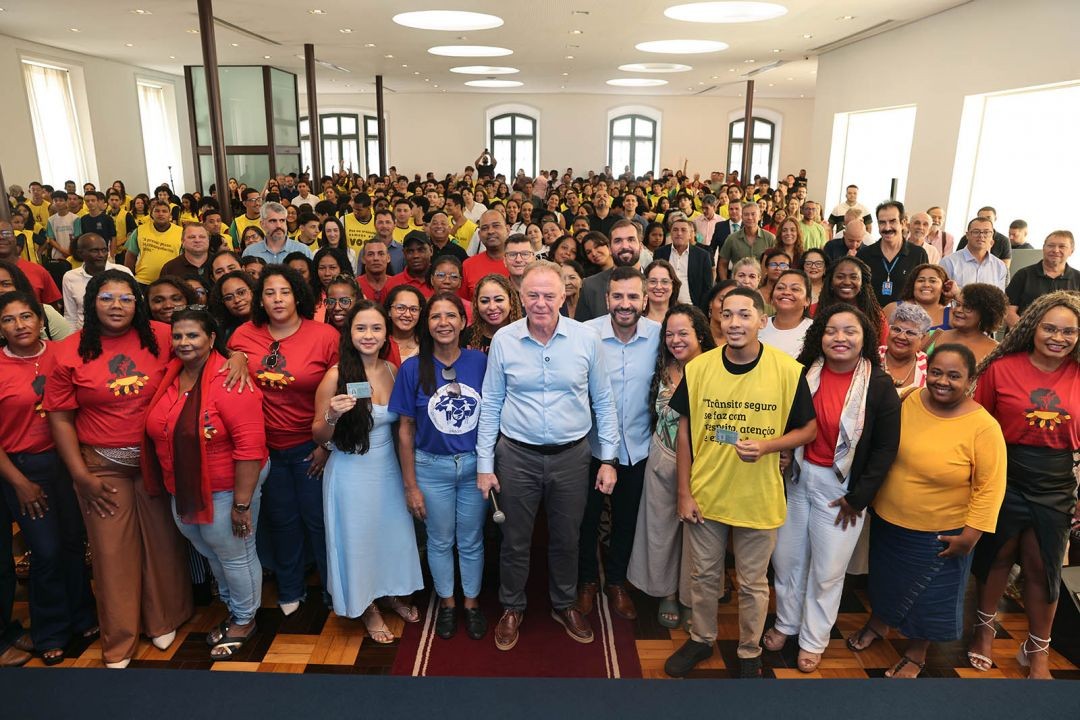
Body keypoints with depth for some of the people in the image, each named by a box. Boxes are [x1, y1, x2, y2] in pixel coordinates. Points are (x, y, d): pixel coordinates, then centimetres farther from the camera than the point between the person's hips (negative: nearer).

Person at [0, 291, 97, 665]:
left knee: (74, 542, 11)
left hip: (67, 459, 2)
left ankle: (82, 617, 33)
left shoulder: (60, 353, -2)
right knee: (47, 552, 5)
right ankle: (50, 634, 27)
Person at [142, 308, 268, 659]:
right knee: (211, 553, 23)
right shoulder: (169, 377, 0)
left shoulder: (229, 383, -22)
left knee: (235, 554, 10)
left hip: (226, 489, -7)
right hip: (183, 491, 8)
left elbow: (250, 446, -25)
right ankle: (232, 610, 46)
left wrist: (242, 503, -24)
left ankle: (244, 620, 33)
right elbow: (158, 431, 11)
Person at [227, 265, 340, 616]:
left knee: (318, 518, 8)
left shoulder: (325, 336, -12)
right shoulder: (244, 335, -4)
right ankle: (289, 590, 40)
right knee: (280, 520, 19)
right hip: (265, 446, 3)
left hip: (311, 447, -3)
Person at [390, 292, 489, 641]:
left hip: (475, 465, 1)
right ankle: (447, 603, 39)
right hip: (432, 468, 0)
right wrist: (411, 485, -4)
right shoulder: (413, 368, -10)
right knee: (440, 541, 16)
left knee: (471, 541, 16)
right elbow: (405, 430, -5)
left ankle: (472, 602, 38)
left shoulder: (480, 362, -8)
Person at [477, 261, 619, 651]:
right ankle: (512, 608, 38)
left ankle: (565, 605, 41)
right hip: (517, 456, 0)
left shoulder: (586, 339, -7)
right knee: (515, 539, 15)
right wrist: (484, 464, 0)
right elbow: (490, 405, 0)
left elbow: (603, 402, 1)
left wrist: (608, 458, 0)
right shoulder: (503, 340, -6)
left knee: (567, 538, 17)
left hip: (572, 455, 1)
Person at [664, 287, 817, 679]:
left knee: (753, 583, 17)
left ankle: (750, 653, 40)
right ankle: (701, 639, 44)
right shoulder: (698, 368, -8)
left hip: (758, 498, -1)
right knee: (703, 575, 20)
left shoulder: (788, 371, -13)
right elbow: (684, 432, 0)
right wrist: (684, 492, -1)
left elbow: (808, 430, -2)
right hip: (705, 495, 2)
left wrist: (766, 445, -21)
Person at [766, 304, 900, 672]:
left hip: (841, 487, -2)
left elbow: (886, 447, -7)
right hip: (798, 477, 3)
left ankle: (813, 640, 31)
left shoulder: (879, 386, -10)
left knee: (828, 570, 10)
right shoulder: (804, 373, -4)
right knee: (787, 557, 13)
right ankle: (786, 623, 37)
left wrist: (858, 497, -8)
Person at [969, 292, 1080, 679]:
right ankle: (985, 628, 39)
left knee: (1043, 569, 12)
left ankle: (1037, 650, 33)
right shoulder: (1001, 368, -9)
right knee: (996, 557, 15)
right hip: (1004, 481, -1)